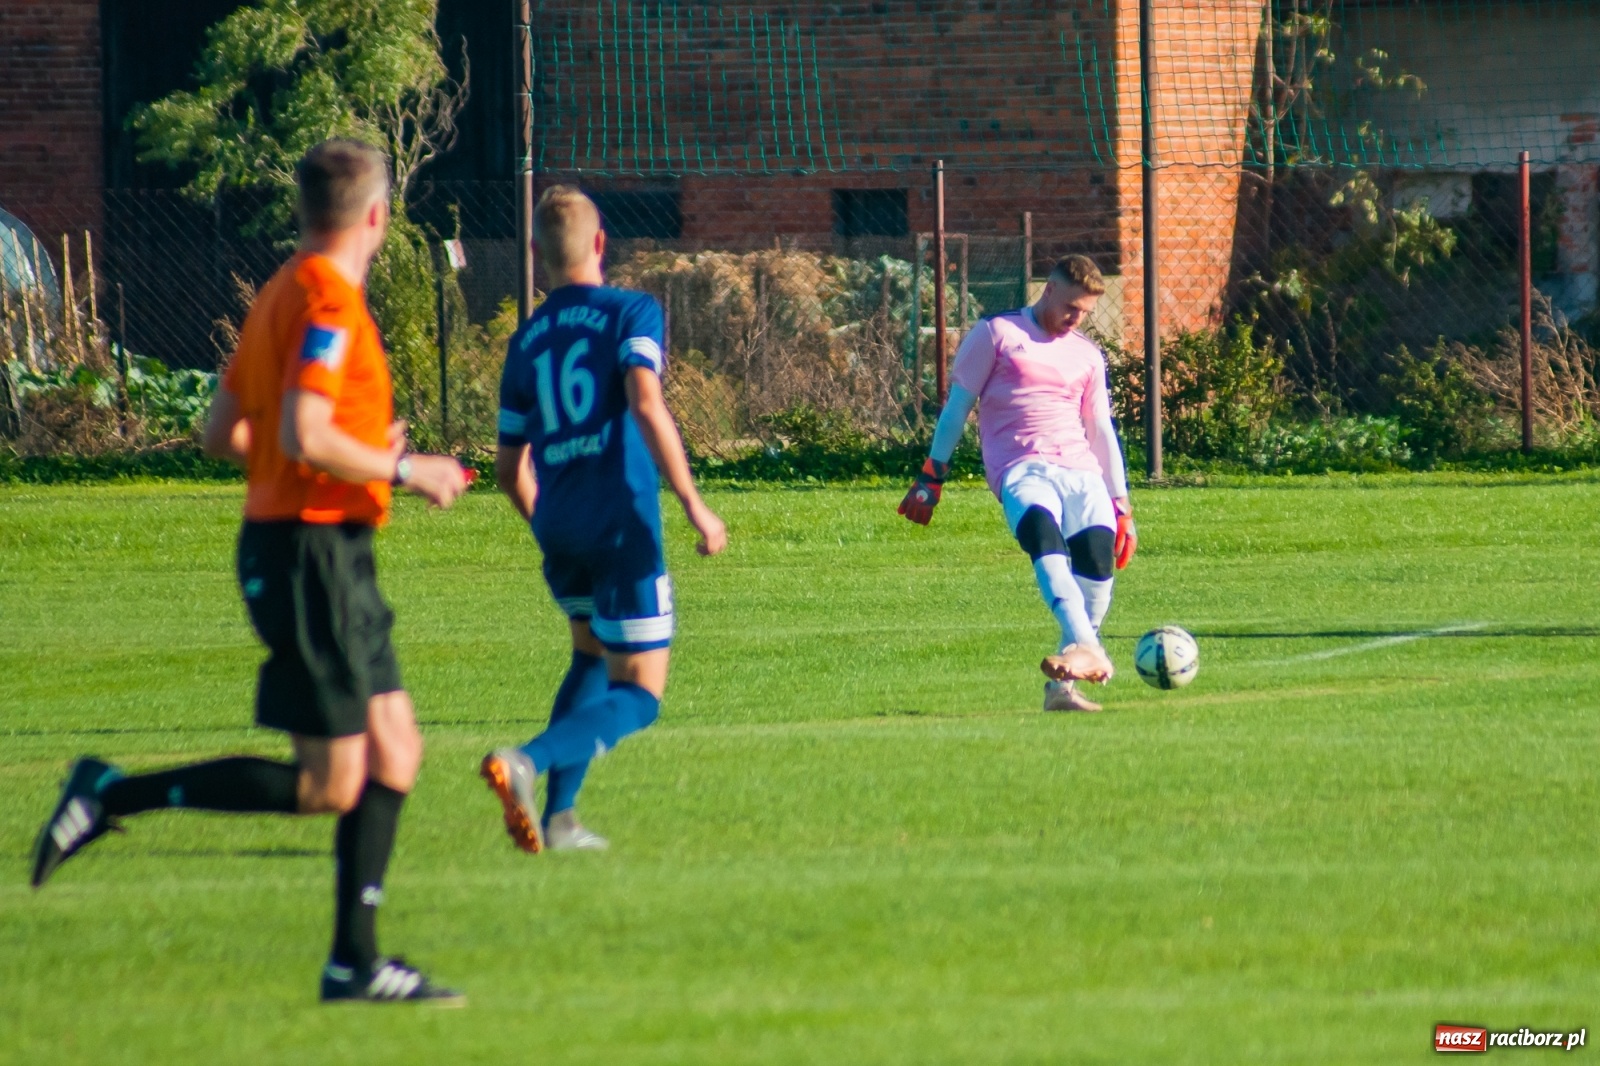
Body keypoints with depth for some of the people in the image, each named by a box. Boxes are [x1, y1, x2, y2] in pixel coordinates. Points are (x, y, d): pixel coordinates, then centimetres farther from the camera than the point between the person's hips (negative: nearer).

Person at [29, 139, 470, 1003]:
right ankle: (112, 796, -4)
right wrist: (402, 469, -12)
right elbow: (304, 438, -25)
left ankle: (353, 962, 8)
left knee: (394, 756, 9)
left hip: (329, 558, 10)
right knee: (327, 786, -8)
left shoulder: (280, 297, 13)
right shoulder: (327, 300, -16)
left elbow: (222, 432, 18)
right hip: (311, 553, -10)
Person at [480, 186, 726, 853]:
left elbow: (509, 470, 17)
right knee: (637, 696, -1)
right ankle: (527, 763, -27)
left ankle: (557, 816, 13)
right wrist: (693, 503, -18)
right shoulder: (632, 312, -2)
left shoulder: (527, 340, 13)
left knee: (593, 656, 27)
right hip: (621, 522, -6)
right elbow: (645, 404, -20)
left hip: (558, 525, 6)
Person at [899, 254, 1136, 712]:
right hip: (1021, 469, -4)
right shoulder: (997, 334, 11)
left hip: (1081, 469, 4)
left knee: (1098, 557, -20)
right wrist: (931, 476, 6)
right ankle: (1086, 651, -53)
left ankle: (1063, 685, -12)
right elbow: (958, 404, 11)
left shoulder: (1087, 356, 24)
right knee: (1045, 540, -34)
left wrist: (1121, 505, 21)